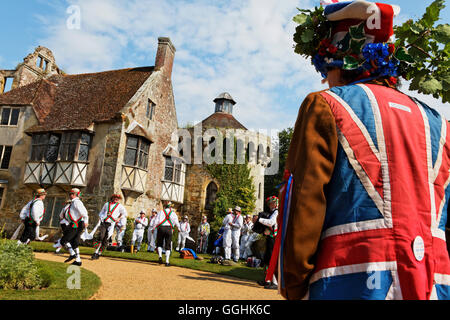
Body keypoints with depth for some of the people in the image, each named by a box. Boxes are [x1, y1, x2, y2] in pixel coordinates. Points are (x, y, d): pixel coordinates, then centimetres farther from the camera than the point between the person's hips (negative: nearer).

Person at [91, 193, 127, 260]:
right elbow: (101, 213, 23)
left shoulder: (119, 206, 6)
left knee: (105, 240, 0)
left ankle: (99, 253, 12)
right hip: (104, 223, 0)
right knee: (101, 236, -19)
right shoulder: (107, 204, 13)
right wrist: (101, 218, 4)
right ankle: (96, 252, -14)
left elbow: (125, 213, 17)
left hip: (111, 224, 0)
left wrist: (119, 218, 5)